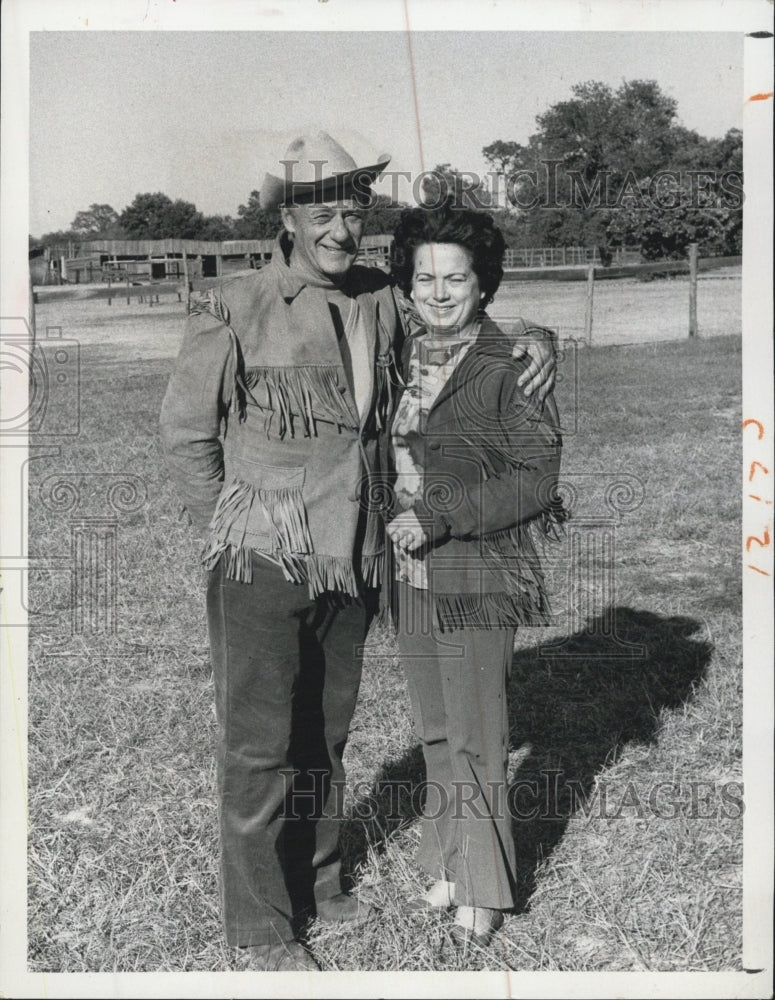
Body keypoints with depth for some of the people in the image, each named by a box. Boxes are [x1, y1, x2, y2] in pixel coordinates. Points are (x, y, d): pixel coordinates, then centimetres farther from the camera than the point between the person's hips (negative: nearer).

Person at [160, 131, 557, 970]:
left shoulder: (380, 304, 4)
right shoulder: (234, 311, -8)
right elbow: (184, 433, -2)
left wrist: (533, 340, -1)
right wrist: (235, 532, -2)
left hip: (352, 560, 5)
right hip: (262, 564, -5)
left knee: (325, 732, 18)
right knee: (258, 743, 3)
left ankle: (316, 885, 36)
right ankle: (260, 924, 19)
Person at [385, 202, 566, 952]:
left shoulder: (509, 366, -12)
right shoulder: (405, 359, 8)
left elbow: (537, 477, -13)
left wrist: (439, 517, -17)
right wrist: (397, 524, 5)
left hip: (478, 574, -6)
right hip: (411, 573, 6)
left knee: (474, 738, 1)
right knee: (435, 732, 15)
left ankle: (483, 893, 18)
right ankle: (450, 870, 30)